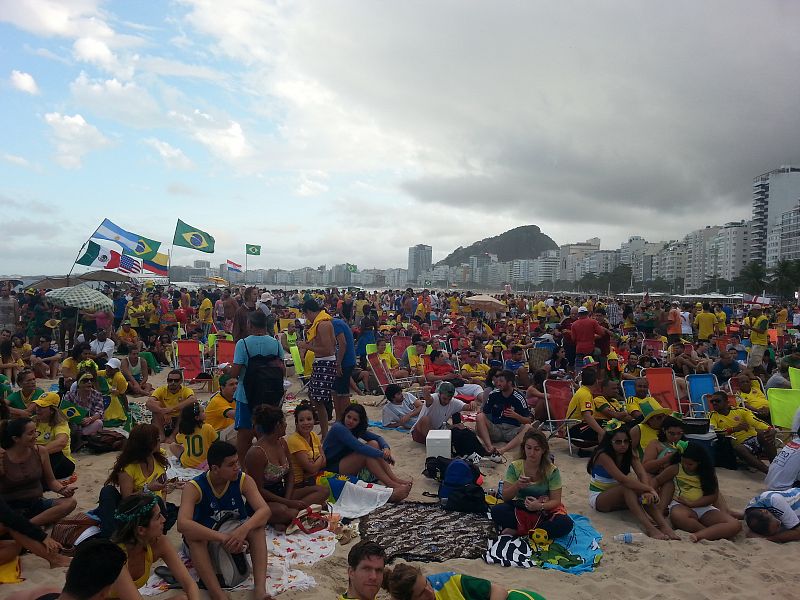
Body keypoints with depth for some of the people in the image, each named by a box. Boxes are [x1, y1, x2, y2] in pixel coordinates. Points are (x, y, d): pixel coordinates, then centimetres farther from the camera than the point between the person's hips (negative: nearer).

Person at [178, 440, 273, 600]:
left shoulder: (243, 480, -15)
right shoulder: (194, 487, -23)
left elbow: (265, 510, -26)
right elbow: (182, 524, -39)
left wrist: (244, 529, -47)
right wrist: (223, 537, -47)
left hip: (238, 536, 2)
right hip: (206, 541, -1)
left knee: (256, 524, -28)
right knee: (191, 534, -34)